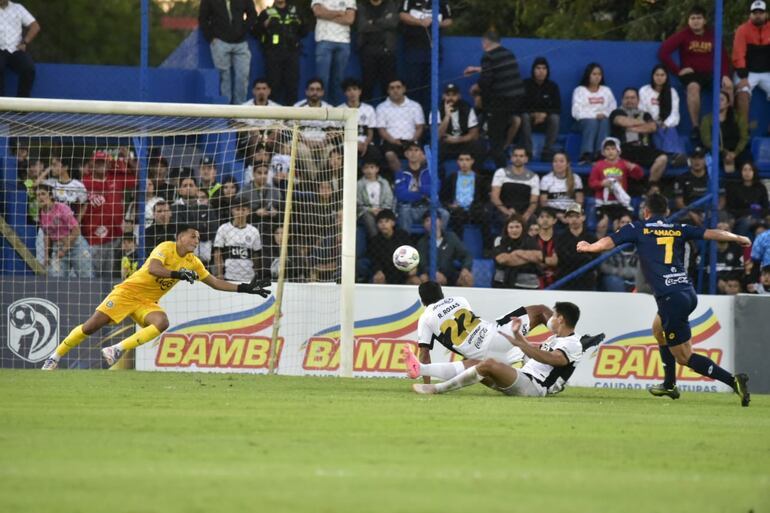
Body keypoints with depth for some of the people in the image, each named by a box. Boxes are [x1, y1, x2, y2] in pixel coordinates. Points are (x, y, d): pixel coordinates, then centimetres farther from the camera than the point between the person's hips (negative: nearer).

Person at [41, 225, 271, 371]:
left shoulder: (193, 263, 6)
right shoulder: (166, 248, -13)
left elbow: (215, 283, 12)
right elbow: (153, 269, -31)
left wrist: (244, 288, 5)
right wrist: (178, 274, -40)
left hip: (147, 303, 6)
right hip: (129, 291, -6)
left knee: (162, 323, -27)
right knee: (91, 326, -11)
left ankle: (118, 350, -23)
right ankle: (55, 357, 4)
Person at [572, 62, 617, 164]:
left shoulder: (606, 90, 23)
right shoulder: (579, 90, 13)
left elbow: (613, 109, 13)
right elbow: (577, 112, -1)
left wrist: (605, 114, -10)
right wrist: (595, 115, -12)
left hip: (603, 119, 2)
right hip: (585, 120, -2)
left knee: (605, 122, -35)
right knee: (592, 122, -37)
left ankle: (600, 154, -50)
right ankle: (586, 155, -51)